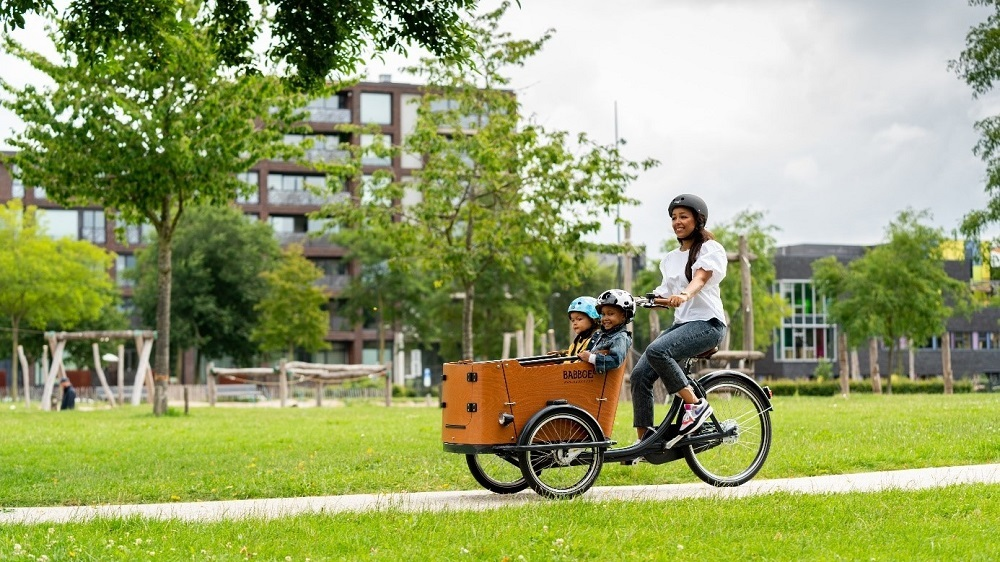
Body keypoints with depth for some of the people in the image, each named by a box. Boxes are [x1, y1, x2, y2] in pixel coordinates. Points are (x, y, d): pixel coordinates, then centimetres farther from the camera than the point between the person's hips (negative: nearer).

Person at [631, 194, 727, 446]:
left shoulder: (710, 249, -2)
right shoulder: (671, 258, 20)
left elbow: (701, 278, -22)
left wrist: (684, 295, -42)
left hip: (707, 323, -7)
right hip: (681, 323, 7)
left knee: (656, 350, -33)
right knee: (640, 375, -10)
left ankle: (695, 404, -20)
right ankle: (644, 439, -4)